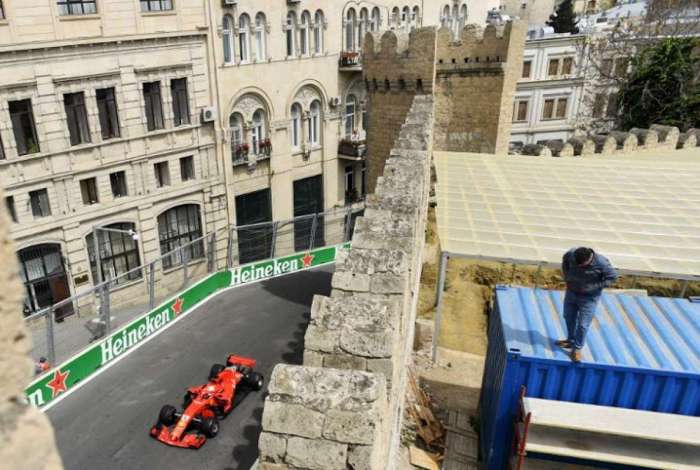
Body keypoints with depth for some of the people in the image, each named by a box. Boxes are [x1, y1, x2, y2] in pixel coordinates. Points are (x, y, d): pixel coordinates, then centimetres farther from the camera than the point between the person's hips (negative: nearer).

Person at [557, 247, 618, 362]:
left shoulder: (601, 263, -29)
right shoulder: (571, 254, -20)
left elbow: (612, 277, -14)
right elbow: (565, 261, 5)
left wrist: (595, 287, -22)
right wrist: (567, 278, -2)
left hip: (589, 298, -4)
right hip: (571, 292, 5)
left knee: (582, 324, 0)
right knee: (569, 317, 20)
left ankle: (577, 348, 17)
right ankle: (570, 340, 41)